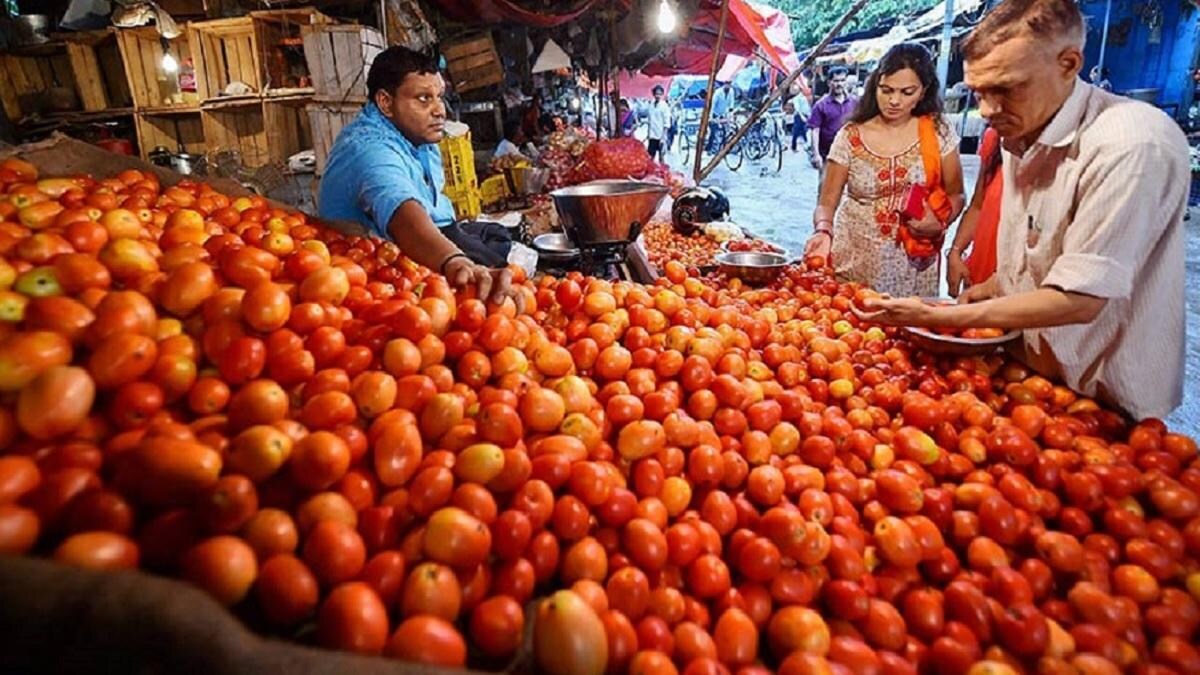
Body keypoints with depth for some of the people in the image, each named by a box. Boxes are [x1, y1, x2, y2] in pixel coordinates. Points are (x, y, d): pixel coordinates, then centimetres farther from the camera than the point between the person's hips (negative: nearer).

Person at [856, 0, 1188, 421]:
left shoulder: (1134, 146, -26)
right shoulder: (1020, 135, 1)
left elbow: (1078, 301, -28)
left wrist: (934, 317, -27)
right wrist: (993, 288, -1)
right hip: (1025, 371, 7)